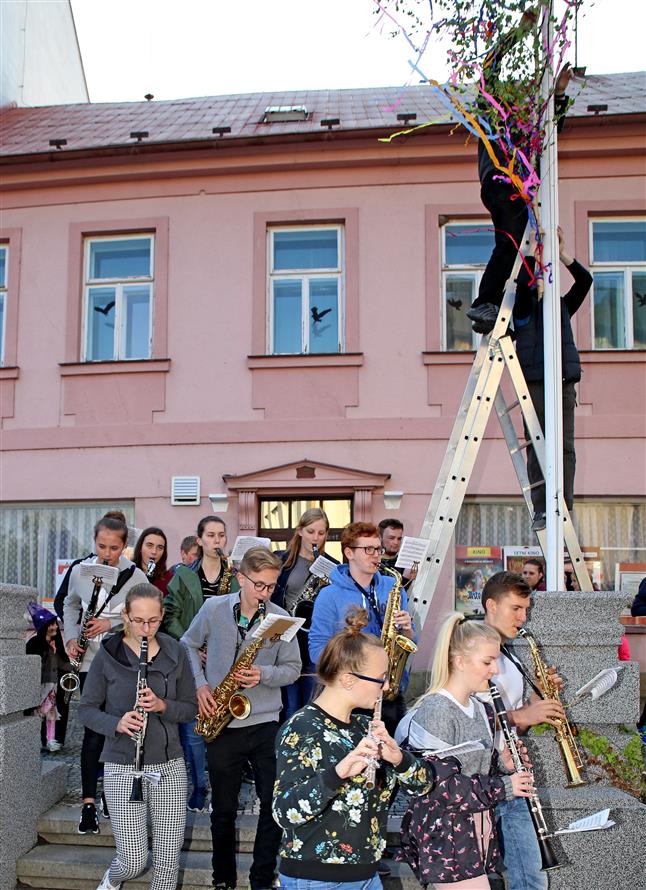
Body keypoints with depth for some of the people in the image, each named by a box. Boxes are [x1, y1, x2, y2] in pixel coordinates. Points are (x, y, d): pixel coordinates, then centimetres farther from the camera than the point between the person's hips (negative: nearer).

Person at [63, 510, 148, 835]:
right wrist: (71, 637, 3)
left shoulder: (135, 576, -6)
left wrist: (112, 623, -17)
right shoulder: (80, 570, 2)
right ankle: (89, 803, 5)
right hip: (90, 660, 1)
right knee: (94, 731, 0)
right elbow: (70, 605, 17)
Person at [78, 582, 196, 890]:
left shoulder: (175, 653, 1)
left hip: (169, 766, 2)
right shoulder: (108, 655, -4)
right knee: (133, 862, 0)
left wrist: (162, 705, -15)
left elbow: (190, 707, 6)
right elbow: (86, 709, 1)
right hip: (122, 768, -2)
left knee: (169, 860, 3)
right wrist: (116, 723, -18)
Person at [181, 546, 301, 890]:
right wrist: (200, 684, -4)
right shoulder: (213, 608, -5)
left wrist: (263, 675, -18)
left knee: (275, 805, 1)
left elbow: (292, 668, 1)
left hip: (265, 724, 0)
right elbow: (189, 646, 10)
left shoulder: (280, 618, -5)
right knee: (223, 809, 11)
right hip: (222, 724, 0)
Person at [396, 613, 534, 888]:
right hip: (444, 838, -8)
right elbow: (440, 786, -22)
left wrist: (503, 766, -2)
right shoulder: (434, 711, -18)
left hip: (477, 831, 8)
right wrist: (504, 787, -17)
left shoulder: (482, 710, 9)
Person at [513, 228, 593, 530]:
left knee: (565, 447, -1)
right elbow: (524, 282, -12)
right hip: (534, 383, -4)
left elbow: (585, 280, 8)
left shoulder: (563, 306, 18)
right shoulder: (524, 308, 6)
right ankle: (540, 511, -1)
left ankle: (565, 510, 1)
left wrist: (561, 252, 4)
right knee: (537, 447, -4)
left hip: (564, 383, 4)